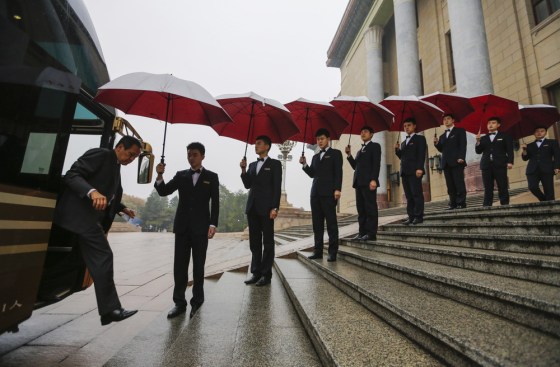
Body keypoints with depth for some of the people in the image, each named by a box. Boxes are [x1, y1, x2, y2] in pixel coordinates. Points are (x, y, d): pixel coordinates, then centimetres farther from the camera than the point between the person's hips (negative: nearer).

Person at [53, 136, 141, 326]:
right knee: (103, 258, -9)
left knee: (99, 261, 12)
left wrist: (121, 208, 16)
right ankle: (110, 309, -3)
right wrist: (92, 192, -33)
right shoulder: (100, 154, -7)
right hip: (81, 215, -10)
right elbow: (71, 175, -18)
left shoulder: (115, 167, 20)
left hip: (91, 218, 10)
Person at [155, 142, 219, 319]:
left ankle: (197, 300, 18)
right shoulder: (181, 175, 12)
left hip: (201, 227, -3)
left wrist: (213, 224, -10)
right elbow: (163, 192, 4)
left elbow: (215, 203, -2)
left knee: (198, 265, 5)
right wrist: (160, 175, -13)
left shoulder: (211, 177, 4)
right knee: (179, 265, 4)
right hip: (182, 226, 3)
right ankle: (179, 302, 13)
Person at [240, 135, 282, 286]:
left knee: (267, 242, 1)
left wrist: (274, 207, -15)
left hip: (266, 208, -6)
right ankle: (256, 272, 16)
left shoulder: (275, 164, 1)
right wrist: (243, 170, -2)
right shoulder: (252, 165, 18)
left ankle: (266, 274, 7)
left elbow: (277, 187, -6)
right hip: (252, 207, 6)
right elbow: (248, 185, 12)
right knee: (254, 242, 8)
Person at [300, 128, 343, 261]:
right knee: (317, 223, 4)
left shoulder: (335, 153, 7)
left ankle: (333, 252, 1)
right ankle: (318, 250, 9)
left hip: (329, 192, -5)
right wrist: (304, 164, 1)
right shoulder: (315, 157, 23)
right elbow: (312, 174, 17)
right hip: (315, 192, 6)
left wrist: (337, 189, -14)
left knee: (331, 222, -3)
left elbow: (338, 172, -3)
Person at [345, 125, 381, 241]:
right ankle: (362, 232, 9)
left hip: (368, 182, -7)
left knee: (370, 208, -6)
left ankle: (371, 233, -4)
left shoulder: (375, 146, 5)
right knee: (361, 209, 5)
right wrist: (349, 155, 7)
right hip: (359, 182, 7)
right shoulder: (360, 150, 26)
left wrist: (373, 179, -19)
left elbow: (376, 164, -8)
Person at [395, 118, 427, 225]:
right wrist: (397, 149, 4)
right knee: (409, 195, 4)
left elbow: (421, 155, -7)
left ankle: (419, 216, -4)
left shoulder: (420, 138, 5)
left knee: (417, 194, -7)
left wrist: (419, 168, -18)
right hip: (404, 171, 6)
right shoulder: (403, 142, 24)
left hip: (414, 171, -6)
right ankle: (411, 216, 5)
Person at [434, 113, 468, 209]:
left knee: (459, 183, -7)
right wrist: (436, 143, 1)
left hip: (457, 162, -5)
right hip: (446, 163, 5)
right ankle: (453, 203, 4)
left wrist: (461, 157, -15)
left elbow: (463, 145, -2)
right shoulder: (442, 136, 24)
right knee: (450, 186, 2)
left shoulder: (460, 131, 9)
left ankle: (461, 203, -4)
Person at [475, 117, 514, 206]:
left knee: (503, 188, -5)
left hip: (500, 165, -1)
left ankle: (505, 205, -2)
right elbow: (478, 151, 11)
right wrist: (478, 141, -4)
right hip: (486, 166, 2)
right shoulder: (483, 138, 21)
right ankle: (486, 206, -4)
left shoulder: (505, 137, 15)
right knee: (488, 189, -2)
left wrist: (510, 162, -8)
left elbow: (510, 150, 6)